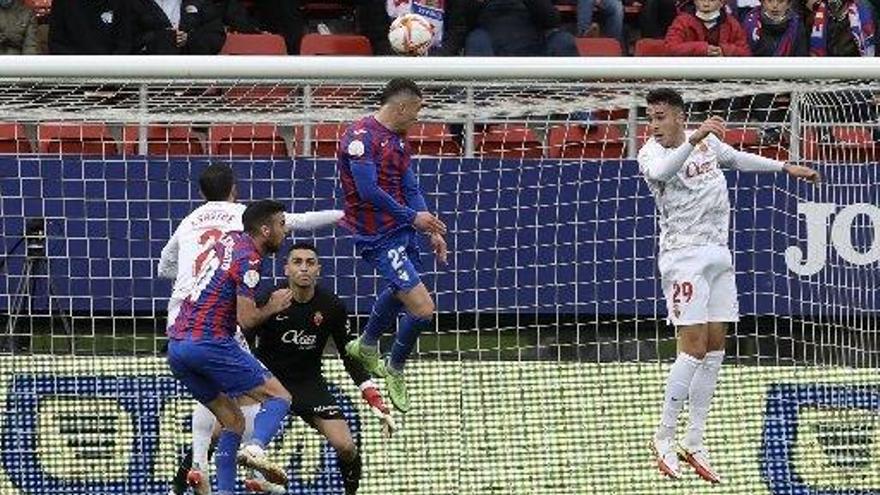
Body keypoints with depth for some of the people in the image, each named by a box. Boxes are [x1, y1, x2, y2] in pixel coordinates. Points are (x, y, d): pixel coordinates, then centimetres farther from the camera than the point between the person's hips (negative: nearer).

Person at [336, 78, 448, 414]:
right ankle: (395, 370, 12)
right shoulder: (362, 137, -19)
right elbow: (369, 190, -24)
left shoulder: (397, 139, 10)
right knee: (423, 308, -13)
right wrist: (412, 216, -18)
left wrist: (432, 231, 3)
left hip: (401, 230, 10)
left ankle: (366, 346, 57)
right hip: (378, 238, -10)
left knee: (400, 290, 33)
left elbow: (410, 189, 12)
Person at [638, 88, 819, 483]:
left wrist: (786, 167, 32)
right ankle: (664, 438, -2)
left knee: (715, 348, 6)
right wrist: (693, 140, -49)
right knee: (694, 349, -14)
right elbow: (659, 171, -38)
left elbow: (737, 158, 26)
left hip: (718, 254, 7)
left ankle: (694, 443, 13)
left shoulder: (708, 140, 6)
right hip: (684, 256, -7)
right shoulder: (651, 153, -13)